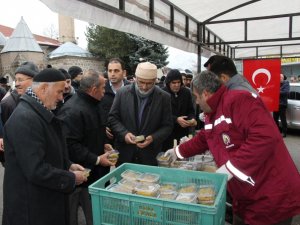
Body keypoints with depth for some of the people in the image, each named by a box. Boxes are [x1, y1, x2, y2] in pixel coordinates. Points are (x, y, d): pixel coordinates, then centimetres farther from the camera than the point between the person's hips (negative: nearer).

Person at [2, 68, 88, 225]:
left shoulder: (40, 112, 6)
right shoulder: (24, 119, -26)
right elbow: (36, 170, -30)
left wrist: (68, 166, 3)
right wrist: (71, 178, -18)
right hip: (32, 205, -9)